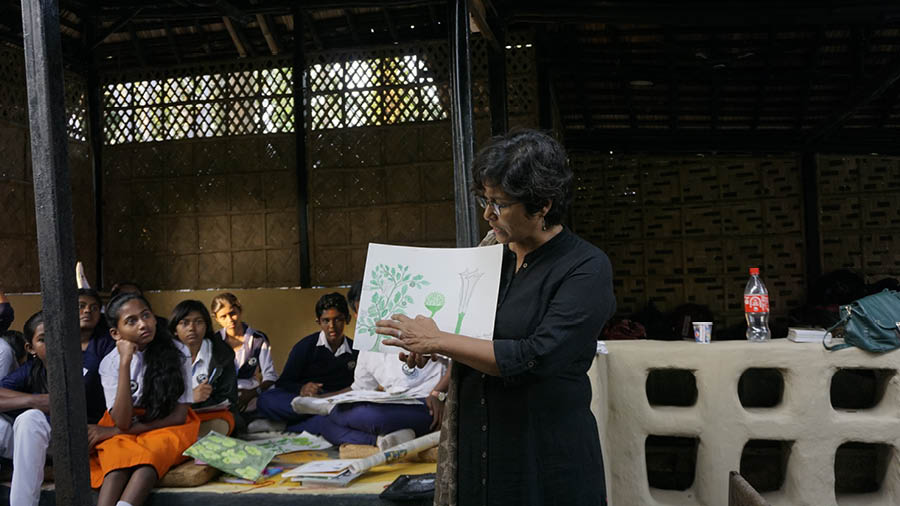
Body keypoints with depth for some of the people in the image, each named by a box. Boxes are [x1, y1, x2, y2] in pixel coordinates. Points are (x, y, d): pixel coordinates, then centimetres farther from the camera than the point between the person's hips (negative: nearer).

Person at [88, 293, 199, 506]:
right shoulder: (110, 363, -7)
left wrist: (113, 431, -12)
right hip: (124, 431, 1)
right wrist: (125, 362, -23)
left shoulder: (177, 352, -10)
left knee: (150, 454, -33)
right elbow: (123, 422, -18)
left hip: (166, 427, -1)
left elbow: (179, 415, -10)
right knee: (118, 455, -32)